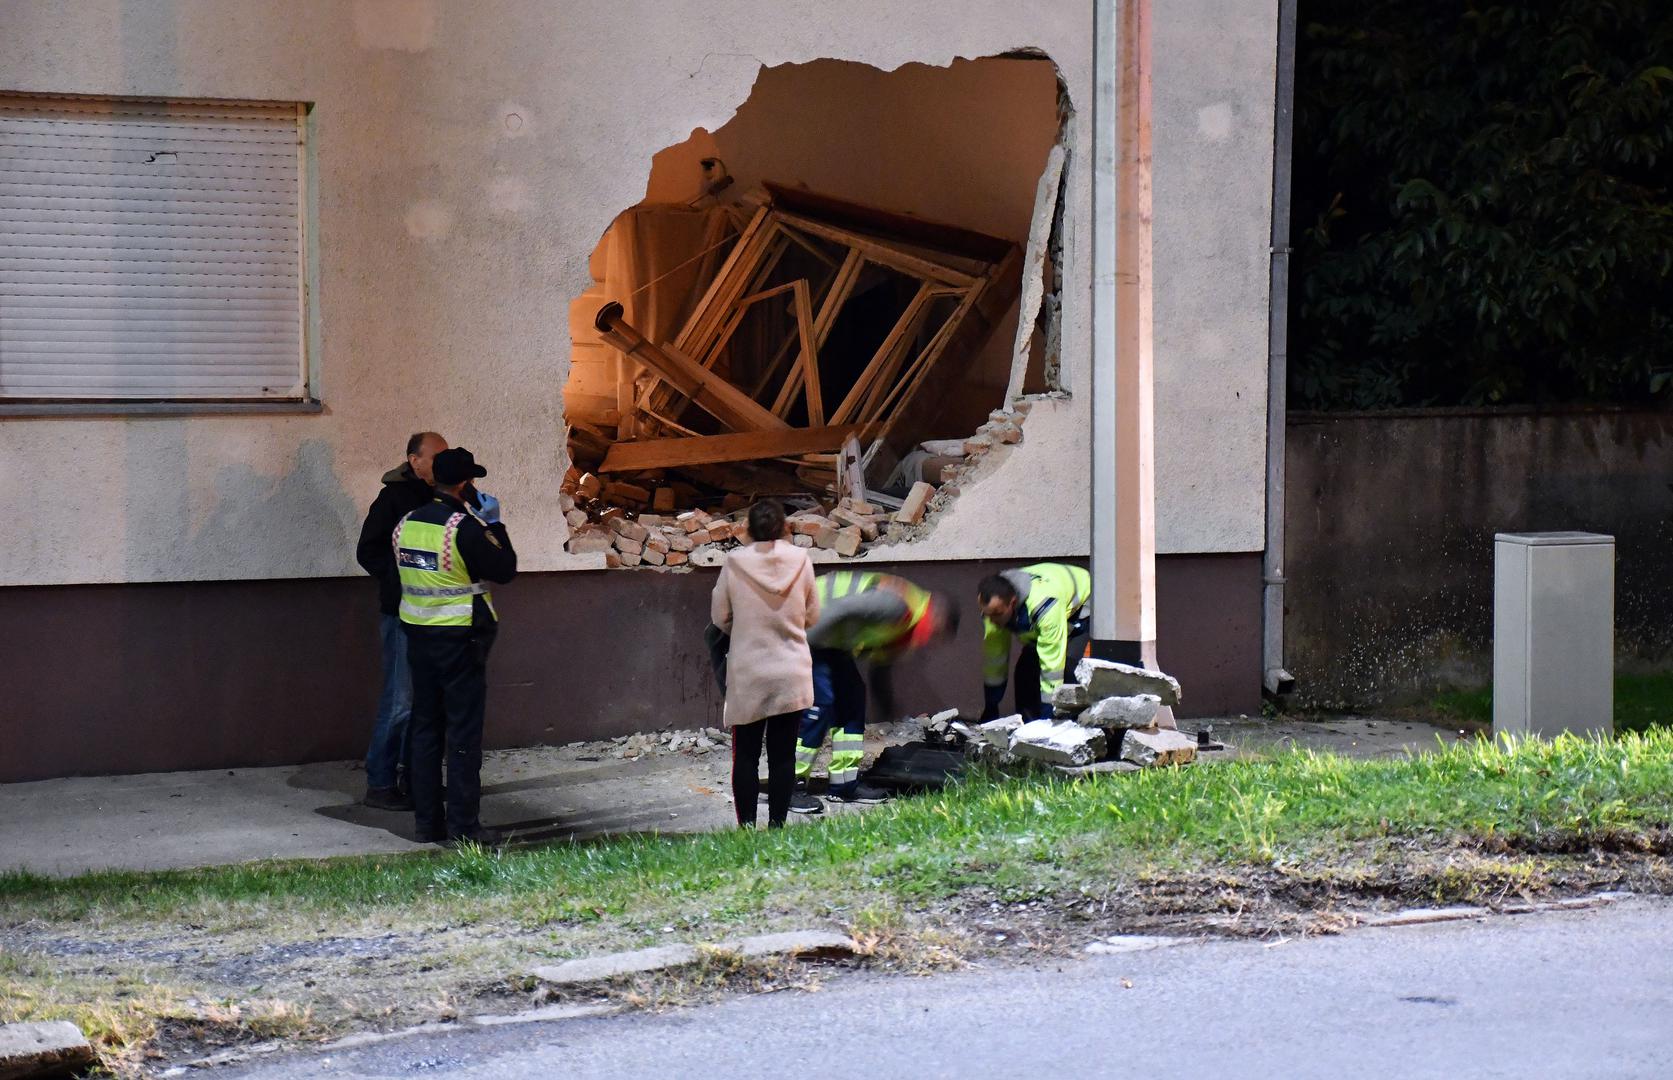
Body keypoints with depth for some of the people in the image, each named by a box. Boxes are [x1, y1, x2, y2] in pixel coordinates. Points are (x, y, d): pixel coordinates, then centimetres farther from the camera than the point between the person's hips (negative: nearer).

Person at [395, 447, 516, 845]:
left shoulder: (406, 525, 5)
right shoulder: (465, 528, -16)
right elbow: (505, 570, -8)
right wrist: (493, 524, 4)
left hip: (417, 634, 7)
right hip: (460, 639, -7)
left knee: (425, 727, 12)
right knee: (463, 731, -1)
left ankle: (428, 822, 14)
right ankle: (462, 825, -2)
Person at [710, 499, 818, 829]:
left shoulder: (734, 564, -8)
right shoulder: (801, 561, -5)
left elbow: (719, 617, 1)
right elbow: (812, 615, 5)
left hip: (747, 676, -1)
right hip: (792, 674, 1)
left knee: (746, 755, 7)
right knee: (783, 754, 7)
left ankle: (747, 826, 5)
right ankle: (777, 824, 6)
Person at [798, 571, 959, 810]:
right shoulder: (898, 604, -24)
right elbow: (842, 608, -30)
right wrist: (804, 645, -25)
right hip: (808, 632, -11)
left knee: (852, 696, 11)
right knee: (819, 701, -15)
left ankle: (845, 783, 16)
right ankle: (791, 787, -12)